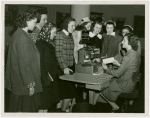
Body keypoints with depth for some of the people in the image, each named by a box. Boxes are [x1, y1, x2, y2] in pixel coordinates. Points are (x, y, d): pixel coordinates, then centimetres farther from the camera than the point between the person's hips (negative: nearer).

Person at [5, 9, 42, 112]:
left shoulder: (18, 34, 11)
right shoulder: (22, 37, -20)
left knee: (17, 108, 18)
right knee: (26, 109, 2)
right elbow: (24, 63, -22)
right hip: (24, 84, -10)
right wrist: (30, 83, -20)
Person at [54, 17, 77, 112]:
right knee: (68, 92, -2)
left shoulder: (70, 36, 15)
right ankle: (63, 110, 15)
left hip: (71, 67, 7)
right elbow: (58, 53, -14)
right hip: (64, 68, -7)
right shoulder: (59, 35, -8)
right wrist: (64, 67, -19)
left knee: (73, 91, 5)